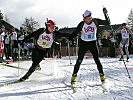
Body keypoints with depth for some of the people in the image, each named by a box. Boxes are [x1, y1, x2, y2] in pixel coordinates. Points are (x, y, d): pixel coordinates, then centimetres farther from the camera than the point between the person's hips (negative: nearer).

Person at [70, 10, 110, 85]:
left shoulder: (96, 22, -9)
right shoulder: (82, 24, -8)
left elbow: (107, 23, -8)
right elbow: (75, 32, -2)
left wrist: (106, 15, -22)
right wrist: (69, 38, -12)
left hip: (93, 43, 0)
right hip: (83, 43, 0)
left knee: (97, 60, -2)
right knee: (79, 60, -3)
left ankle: (102, 75, 14)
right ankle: (74, 75, 9)